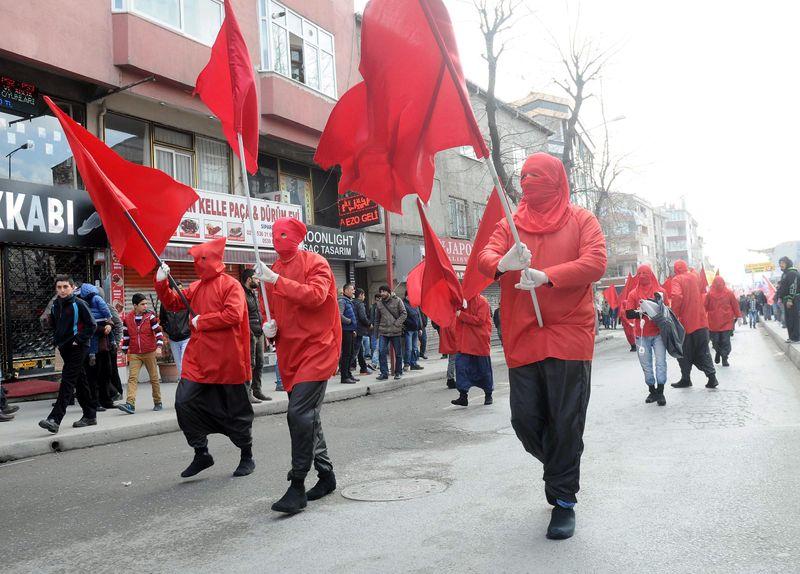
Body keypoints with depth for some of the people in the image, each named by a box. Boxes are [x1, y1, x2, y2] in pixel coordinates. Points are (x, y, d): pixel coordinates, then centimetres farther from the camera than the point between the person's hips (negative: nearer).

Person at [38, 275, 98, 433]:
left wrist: (78, 340, -16)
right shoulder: (55, 306, 11)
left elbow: (92, 325, -11)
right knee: (79, 382, 12)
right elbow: (55, 325, 24)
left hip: (77, 348, -8)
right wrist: (47, 322, 4)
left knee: (67, 382, -12)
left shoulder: (79, 304, -10)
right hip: (64, 348, 8)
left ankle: (54, 419, -17)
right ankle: (90, 415, 19)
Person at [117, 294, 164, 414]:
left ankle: (158, 403, 18)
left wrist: (159, 347, -18)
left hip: (150, 353, -1)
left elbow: (158, 332, -5)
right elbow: (126, 336, 14)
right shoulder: (127, 319, 4)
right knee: (132, 378, -10)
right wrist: (125, 352, 15)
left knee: (154, 378, 6)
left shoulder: (150, 316, -2)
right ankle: (130, 404, -17)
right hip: (134, 354, 2)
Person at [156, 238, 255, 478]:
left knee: (236, 409, 6)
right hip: (198, 359, 7)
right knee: (184, 403, -2)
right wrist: (162, 282, 7)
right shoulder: (196, 287, 13)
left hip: (226, 361, -6)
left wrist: (201, 321, -14)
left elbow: (233, 315, -22)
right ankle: (201, 454, 15)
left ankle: (247, 456, 25)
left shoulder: (230, 285, -10)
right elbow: (173, 303, 21)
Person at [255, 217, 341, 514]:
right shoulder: (273, 271, 14)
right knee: (306, 416, 13)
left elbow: (316, 295, -24)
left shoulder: (316, 263, -6)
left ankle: (297, 487, -8)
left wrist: (277, 280, -26)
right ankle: (326, 475, 28)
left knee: (300, 413, -16)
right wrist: (270, 328, 2)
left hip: (317, 347, -7)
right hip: (289, 350, 7)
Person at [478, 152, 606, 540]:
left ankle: (564, 499, 17)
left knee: (565, 421, 0)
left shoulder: (581, 220, 6)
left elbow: (595, 263, -9)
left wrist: (546, 275, -24)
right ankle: (558, 472, 35)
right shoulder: (511, 225, 13)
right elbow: (485, 257, -2)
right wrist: (502, 263, -26)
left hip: (569, 334, -3)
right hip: (522, 337, 3)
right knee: (525, 420, 5)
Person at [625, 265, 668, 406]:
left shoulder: (659, 291, 7)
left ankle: (660, 392, 0)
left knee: (661, 362, -7)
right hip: (641, 335, 1)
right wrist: (642, 312, -18)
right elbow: (628, 314, -1)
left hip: (658, 333, 0)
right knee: (646, 364, 4)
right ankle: (652, 391, 16)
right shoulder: (633, 294, 5)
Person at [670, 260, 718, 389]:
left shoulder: (677, 279, -10)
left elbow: (676, 296, -23)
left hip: (686, 322, -5)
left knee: (685, 353, 7)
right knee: (703, 351, 11)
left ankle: (686, 379, 11)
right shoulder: (695, 277, 8)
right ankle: (712, 377, 3)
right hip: (701, 320, 5)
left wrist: (674, 315, -15)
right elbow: (702, 291, 23)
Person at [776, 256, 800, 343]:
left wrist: (790, 299, -22)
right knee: (788, 319, 10)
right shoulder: (784, 274, 20)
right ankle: (792, 337, 15)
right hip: (786, 300, 10)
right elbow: (782, 287, 24)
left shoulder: (793, 273, -9)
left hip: (793, 300, -10)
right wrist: (780, 298, 17)